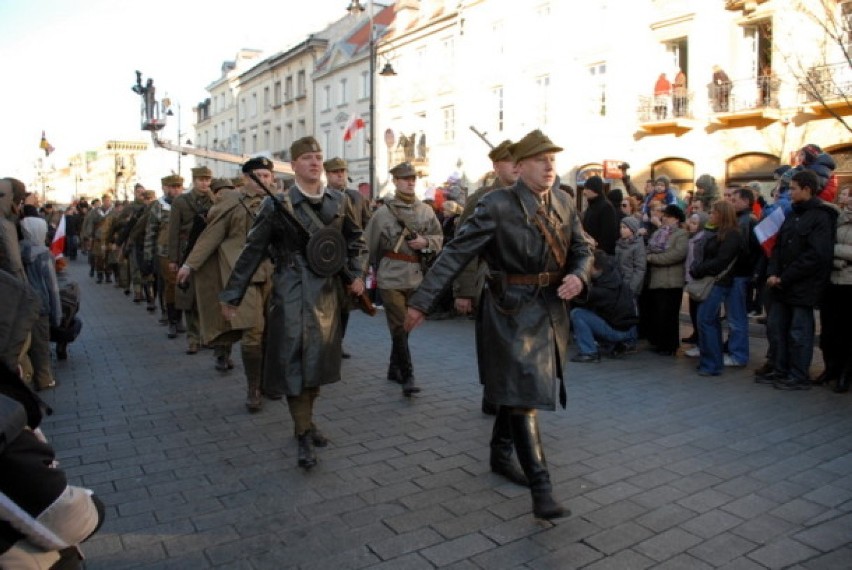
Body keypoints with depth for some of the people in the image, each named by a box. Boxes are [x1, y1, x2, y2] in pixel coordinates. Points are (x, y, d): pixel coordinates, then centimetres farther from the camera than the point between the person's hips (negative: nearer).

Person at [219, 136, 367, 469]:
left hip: (327, 292, 4)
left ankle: (305, 421, 30)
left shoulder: (339, 202, 5)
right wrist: (232, 296, -2)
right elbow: (252, 251, -3)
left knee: (319, 360, 11)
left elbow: (356, 239, 17)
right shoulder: (278, 205, -6)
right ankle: (304, 436, 7)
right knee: (294, 361, -4)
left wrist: (357, 273, 2)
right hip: (292, 292, -4)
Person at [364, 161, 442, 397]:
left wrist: (425, 242, -9)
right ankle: (407, 376, 0)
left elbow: (439, 237, 12)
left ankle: (394, 369, 31)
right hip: (391, 278, -4)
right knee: (399, 328, -6)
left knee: (405, 326, 15)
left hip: (415, 277, 4)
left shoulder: (426, 211, 6)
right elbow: (368, 245, 0)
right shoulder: (383, 212, -4)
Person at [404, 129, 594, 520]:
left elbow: (583, 248, 13)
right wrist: (421, 302, -18)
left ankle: (500, 455, 39)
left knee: (516, 388, 19)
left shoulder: (563, 203, 6)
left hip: (551, 311, 7)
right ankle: (540, 489, -1)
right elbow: (456, 254, -15)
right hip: (511, 312, -6)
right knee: (522, 394, -6)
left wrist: (578, 276, -11)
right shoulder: (497, 206, -14)